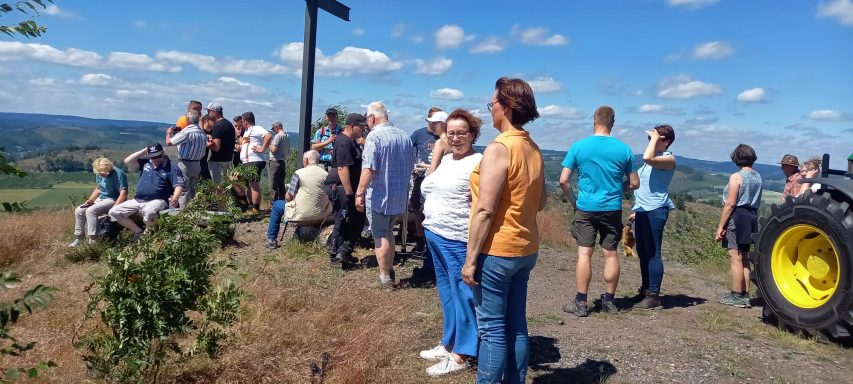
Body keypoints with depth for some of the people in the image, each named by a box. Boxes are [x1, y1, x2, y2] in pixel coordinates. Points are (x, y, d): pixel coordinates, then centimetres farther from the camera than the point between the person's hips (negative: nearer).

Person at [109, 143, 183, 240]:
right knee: (114, 212, -1)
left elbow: (179, 185, -14)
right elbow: (127, 161, 5)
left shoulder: (172, 168, -4)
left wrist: (175, 198, -36)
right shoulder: (145, 163, 12)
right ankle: (138, 231, 4)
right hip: (138, 201, 7)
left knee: (148, 212, -40)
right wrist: (144, 150, 2)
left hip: (157, 201, -7)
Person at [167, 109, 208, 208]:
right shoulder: (202, 132, 6)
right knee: (192, 189, 18)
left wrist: (169, 133, 7)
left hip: (185, 164, -7)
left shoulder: (186, 132, -18)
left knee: (184, 190, -2)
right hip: (197, 164, 8)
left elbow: (169, 142, -15)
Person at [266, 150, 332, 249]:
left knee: (276, 205, 21)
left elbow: (288, 197, -7)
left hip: (302, 214, -4)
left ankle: (271, 240, 25)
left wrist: (287, 195, 15)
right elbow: (328, 196, 7)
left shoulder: (299, 173, -12)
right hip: (321, 215, 5)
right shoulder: (326, 174, -2)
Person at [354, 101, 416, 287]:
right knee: (388, 232, 22)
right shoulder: (404, 136, 6)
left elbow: (369, 169, -22)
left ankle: (385, 277, 8)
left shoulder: (374, 136, -16)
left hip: (379, 195, -7)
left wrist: (359, 193, -18)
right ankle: (390, 270, 29)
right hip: (400, 195, 7)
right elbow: (411, 165, 15)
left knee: (380, 236, 3)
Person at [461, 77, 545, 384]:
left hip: (496, 251, -8)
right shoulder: (534, 149, 8)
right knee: (516, 326, 15)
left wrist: (470, 258, -16)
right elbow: (539, 203, 18)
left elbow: (485, 211, -20)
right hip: (526, 250, 8)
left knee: (492, 330, 2)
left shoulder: (499, 148, -17)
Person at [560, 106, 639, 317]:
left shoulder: (579, 146, -4)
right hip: (613, 209, 2)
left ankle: (581, 303, 4)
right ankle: (609, 300, 20)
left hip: (586, 208, -1)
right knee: (610, 253, 10)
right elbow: (634, 183, 5)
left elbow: (563, 181, -7)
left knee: (584, 254, 1)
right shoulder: (623, 149, 0)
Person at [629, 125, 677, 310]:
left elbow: (647, 158, -30)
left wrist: (654, 139, -14)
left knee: (653, 253, -7)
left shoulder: (669, 159, -8)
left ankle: (654, 296, -3)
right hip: (642, 210, 9)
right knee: (642, 253, 13)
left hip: (655, 210, -9)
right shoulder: (654, 158, 20)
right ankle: (645, 290, 23)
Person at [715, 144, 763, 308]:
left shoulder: (736, 177, -11)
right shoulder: (758, 177, 11)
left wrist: (720, 226, -13)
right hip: (752, 217, 8)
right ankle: (745, 295, 18)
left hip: (737, 217, -8)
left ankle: (736, 296, -1)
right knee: (744, 258, 14)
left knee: (736, 258, -4)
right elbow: (756, 202, 11)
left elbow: (730, 204, -16)